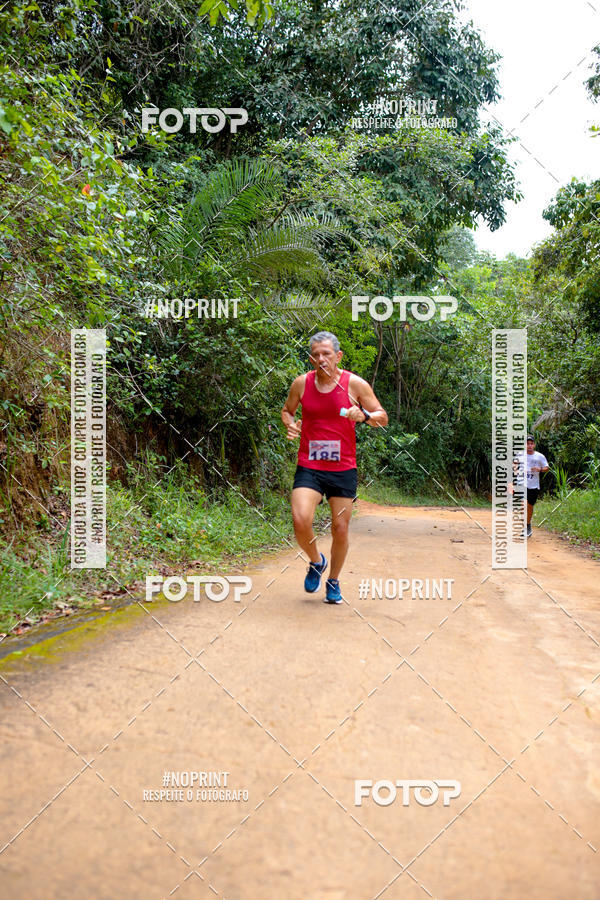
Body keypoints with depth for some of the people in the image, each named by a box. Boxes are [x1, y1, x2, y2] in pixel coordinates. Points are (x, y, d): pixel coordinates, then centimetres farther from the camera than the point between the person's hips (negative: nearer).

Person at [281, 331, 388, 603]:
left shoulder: (355, 384, -2)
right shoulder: (301, 383, 2)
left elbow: (383, 418, 3)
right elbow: (287, 410, 20)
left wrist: (364, 415, -18)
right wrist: (290, 424, -3)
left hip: (343, 469, 0)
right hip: (308, 467, 0)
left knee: (340, 529, 3)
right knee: (301, 521, -18)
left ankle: (333, 582, 28)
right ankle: (316, 561, 15)